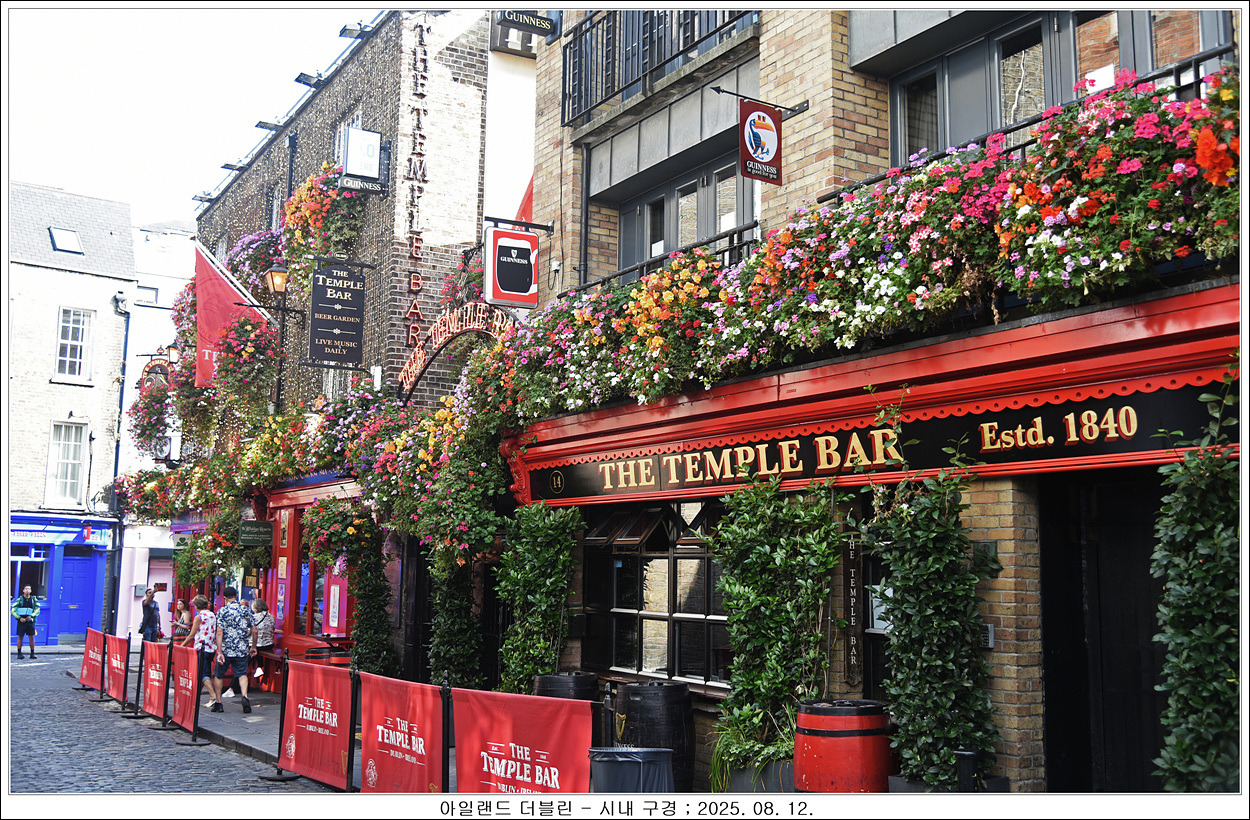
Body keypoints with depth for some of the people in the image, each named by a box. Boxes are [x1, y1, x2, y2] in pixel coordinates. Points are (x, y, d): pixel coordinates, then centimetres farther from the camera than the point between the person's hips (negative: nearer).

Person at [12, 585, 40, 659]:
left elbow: (37, 610, 1)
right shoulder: (19, 599, 2)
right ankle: (19, 654, 6)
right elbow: (13, 611, -1)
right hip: (21, 621, -1)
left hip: (30, 621, 1)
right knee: (20, 637, -1)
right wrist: (19, 618, -13)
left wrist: (31, 616, -15)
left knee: (32, 637, -3)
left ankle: (32, 653, 3)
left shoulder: (34, 599, 6)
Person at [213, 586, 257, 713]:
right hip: (242, 650, 2)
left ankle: (218, 702, 18)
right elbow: (254, 631, 4)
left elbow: (219, 633, -12)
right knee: (242, 674, 8)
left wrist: (219, 652, -13)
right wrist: (253, 647, 17)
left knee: (219, 675, 15)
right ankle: (245, 696, -17)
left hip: (226, 650, -2)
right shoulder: (246, 610, 2)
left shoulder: (222, 611, -6)